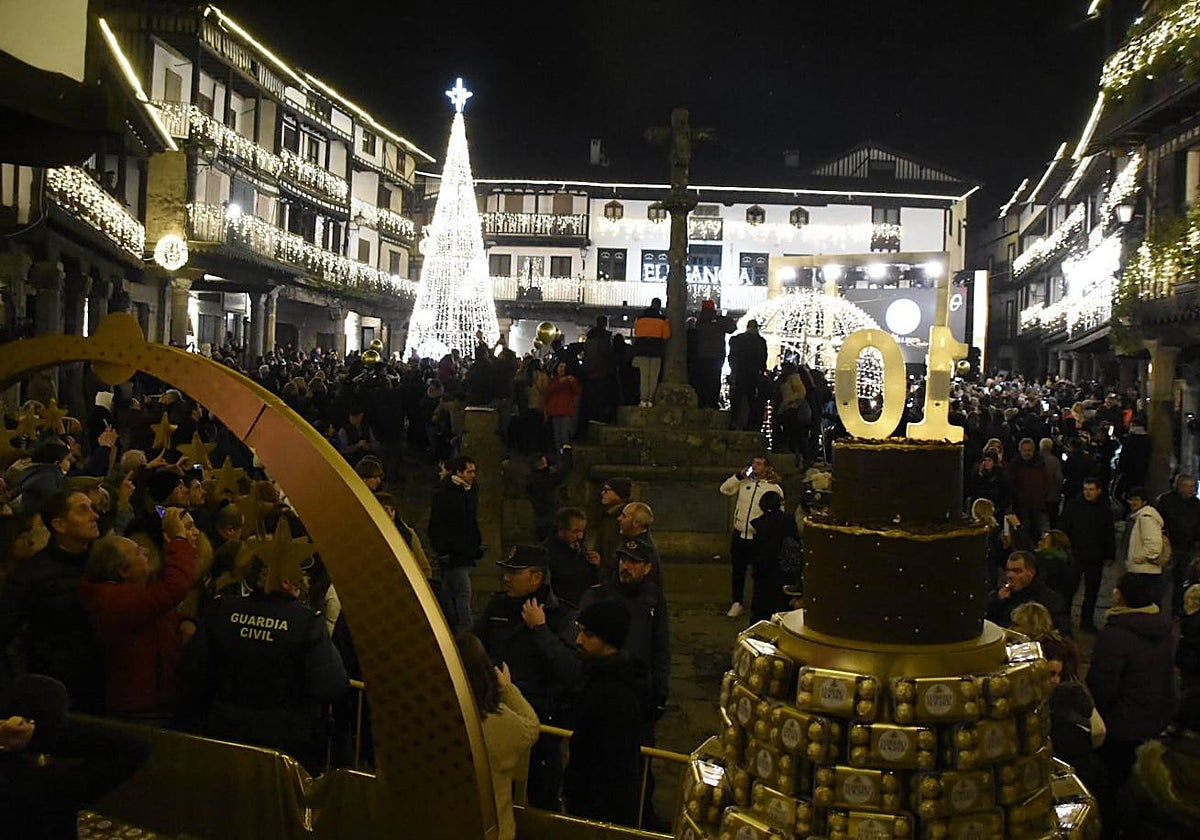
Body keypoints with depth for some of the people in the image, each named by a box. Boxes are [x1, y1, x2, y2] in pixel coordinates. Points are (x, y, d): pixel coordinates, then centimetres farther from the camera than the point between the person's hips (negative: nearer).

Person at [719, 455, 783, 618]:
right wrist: (739, 476, -5)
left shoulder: (774, 488, -4)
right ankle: (736, 603, 24)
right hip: (739, 535, 3)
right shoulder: (744, 482, 6)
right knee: (738, 571, 11)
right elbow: (724, 489, 5)